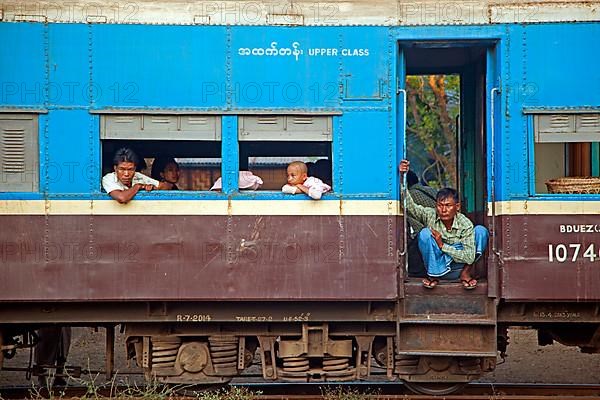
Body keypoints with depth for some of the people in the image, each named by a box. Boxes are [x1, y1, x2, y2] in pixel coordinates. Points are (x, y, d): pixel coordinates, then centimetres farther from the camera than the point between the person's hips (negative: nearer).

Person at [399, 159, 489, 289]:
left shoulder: (465, 224, -14)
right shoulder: (429, 215, -10)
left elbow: (469, 258, -20)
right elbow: (409, 205, -24)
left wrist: (443, 246, -25)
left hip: (457, 267, 0)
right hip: (436, 265, 0)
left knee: (481, 231, -18)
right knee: (425, 233, -27)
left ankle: (465, 273, -9)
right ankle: (433, 275, -12)